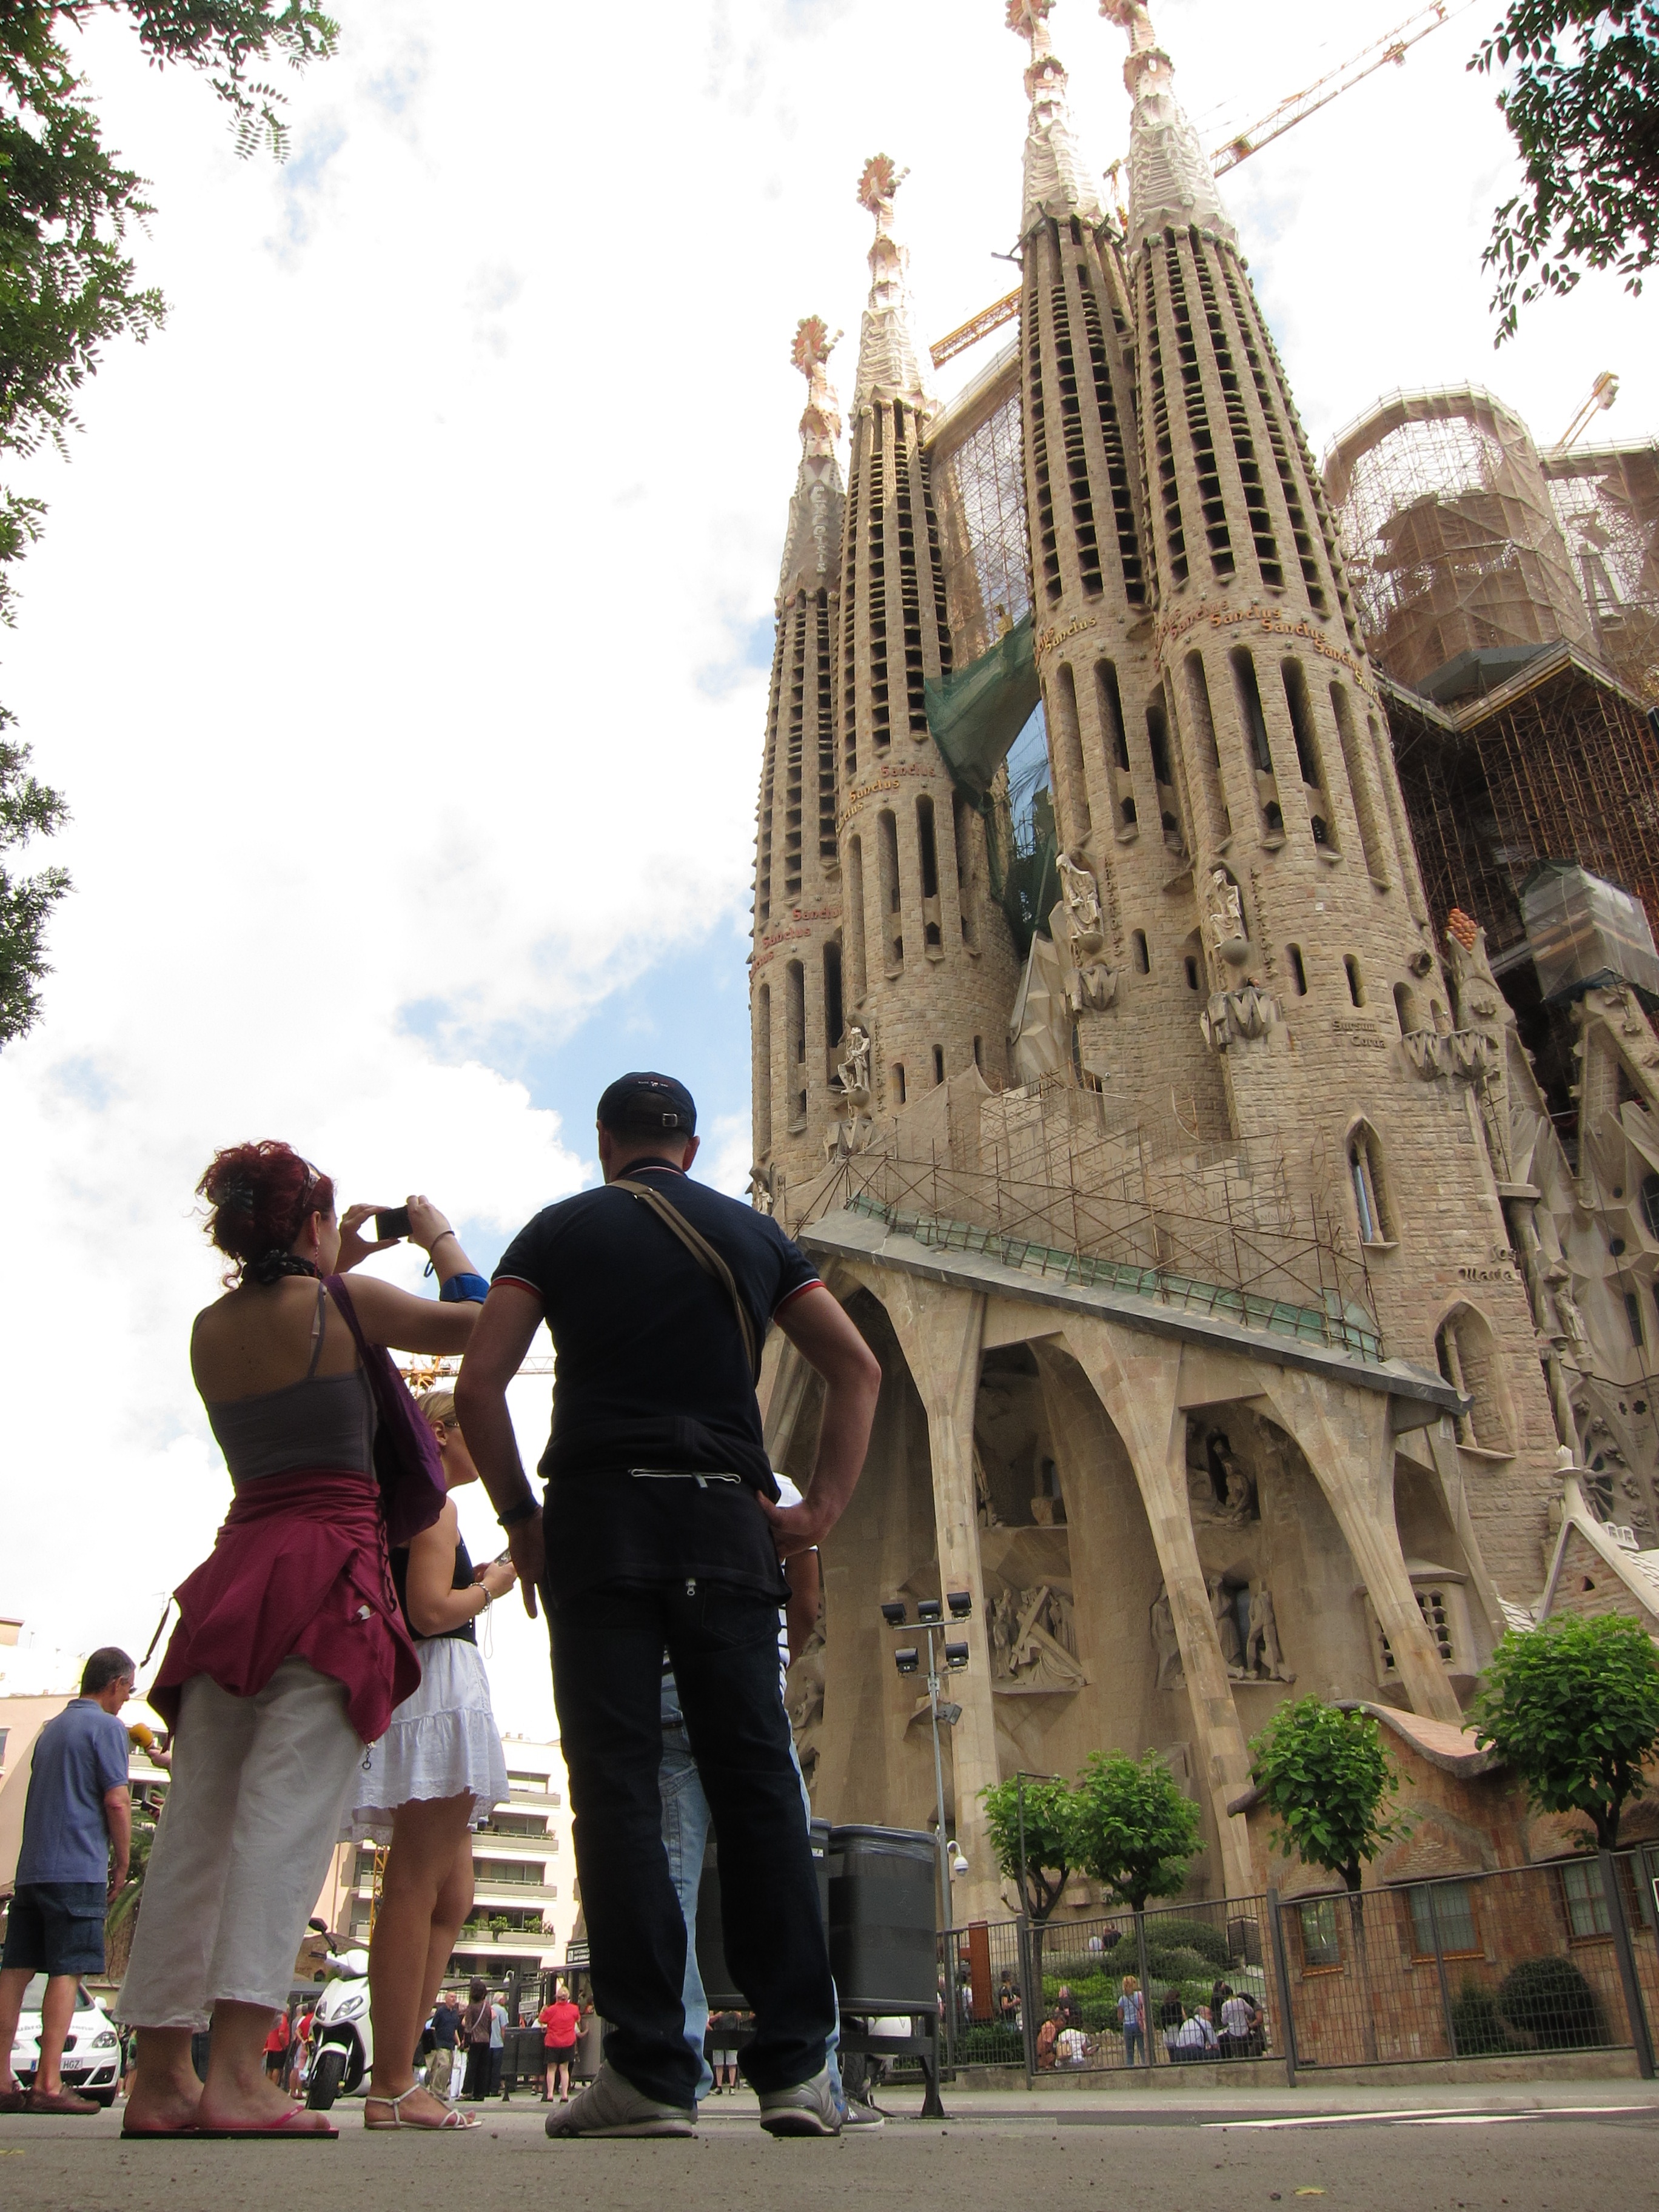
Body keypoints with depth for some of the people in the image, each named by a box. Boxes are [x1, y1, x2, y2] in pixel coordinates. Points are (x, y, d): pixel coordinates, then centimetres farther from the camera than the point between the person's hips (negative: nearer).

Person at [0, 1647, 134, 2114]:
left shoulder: (52, 1728, 19)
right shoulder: (107, 1727, -6)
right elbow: (116, 1801, -13)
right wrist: (121, 1865, -1)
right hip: (79, 1870, -8)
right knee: (66, 1972, -6)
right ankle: (48, 2083, -7)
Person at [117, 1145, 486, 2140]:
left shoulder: (210, 1329, 13)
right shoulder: (344, 1303, -3)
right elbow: (473, 1323, 7)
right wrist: (441, 1239, 22)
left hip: (237, 1566, 6)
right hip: (330, 1567, -6)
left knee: (199, 1813, 6)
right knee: (289, 1808, -10)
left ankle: (163, 2075, 9)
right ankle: (236, 2073, -15)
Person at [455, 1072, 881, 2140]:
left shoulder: (561, 1230, 10)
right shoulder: (754, 1233, 16)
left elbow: (480, 1385, -1)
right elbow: (858, 1367, 8)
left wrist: (520, 1515, 6)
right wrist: (822, 1508, 6)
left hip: (600, 1513, -2)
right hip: (728, 1521, 2)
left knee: (619, 1788, -1)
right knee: (759, 1783, 3)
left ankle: (651, 2071, -1)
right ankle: (796, 2063, 3)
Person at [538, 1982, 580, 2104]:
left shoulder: (551, 2010, -13)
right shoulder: (574, 2009, -5)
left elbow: (540, 2020, 0)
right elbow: (578, 2020, 14)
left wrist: (543, 2010, 14)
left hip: (552, 2042, -2)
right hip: (568, 2042, 2)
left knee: (552, 2069, 8)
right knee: (564, 2069, 10)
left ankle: (550, 2094, 1)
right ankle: (565, 2094, 5)